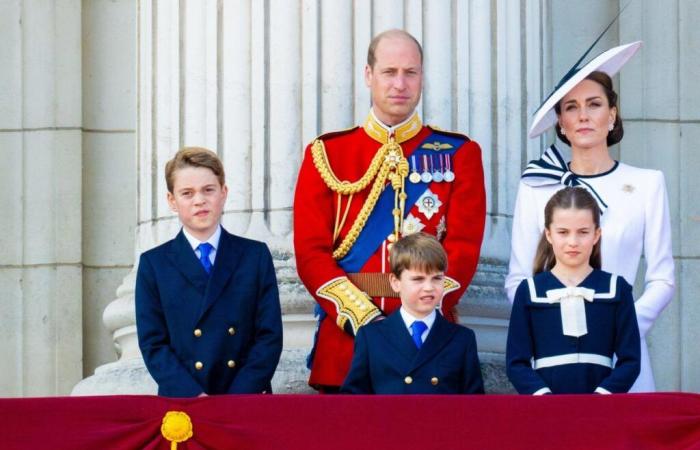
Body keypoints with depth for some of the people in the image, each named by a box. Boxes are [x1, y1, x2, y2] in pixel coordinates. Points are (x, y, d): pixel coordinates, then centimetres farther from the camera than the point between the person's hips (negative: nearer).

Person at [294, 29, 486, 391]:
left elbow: (463, 248, -2)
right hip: (346, 335, 0)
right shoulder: (326, 154, 8)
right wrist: (363, 318, -13)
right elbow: (311, 251, 0)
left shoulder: (459, 154, 7)